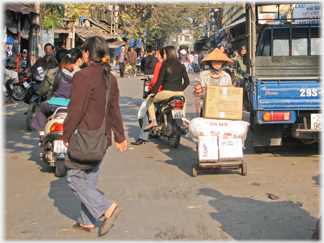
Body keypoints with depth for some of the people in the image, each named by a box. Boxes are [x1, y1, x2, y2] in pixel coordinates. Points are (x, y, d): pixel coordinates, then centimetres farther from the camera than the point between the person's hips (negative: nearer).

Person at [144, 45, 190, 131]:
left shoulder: (165, 65, -1)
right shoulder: (181, 66, 10)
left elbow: (160, 80, -4)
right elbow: (187, 81, 11)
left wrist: (153, 92, 1)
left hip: (167, 92, -4)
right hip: (179, 93, 4)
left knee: (149, 100, 18)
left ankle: (153, 121, 2)